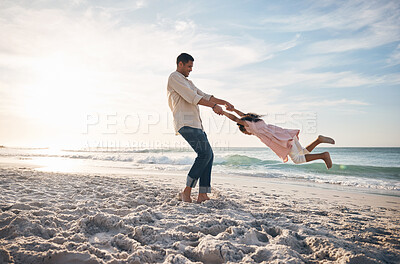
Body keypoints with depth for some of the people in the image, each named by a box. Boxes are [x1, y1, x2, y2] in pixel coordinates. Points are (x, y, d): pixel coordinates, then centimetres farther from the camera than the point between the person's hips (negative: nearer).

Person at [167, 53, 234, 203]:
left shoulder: (188, 82, 31)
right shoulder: (174, 77, 1)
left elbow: (204, 96, 29)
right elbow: (191, 97, -11)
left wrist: (224, 102, 19)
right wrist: (214, 106, -12)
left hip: (195, 124, 10)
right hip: (185, 123, -10)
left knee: (208, 155, 1)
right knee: (205, 153, -19)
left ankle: (202, 195, 0)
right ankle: (186, 192, -13)